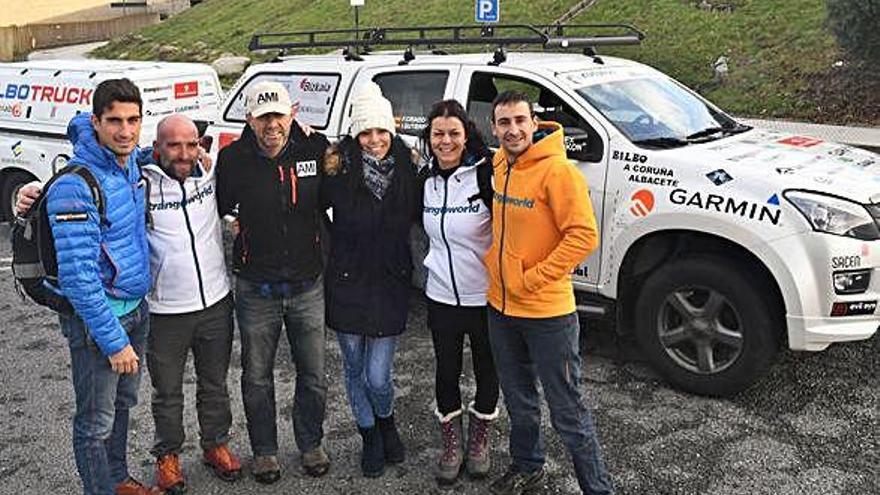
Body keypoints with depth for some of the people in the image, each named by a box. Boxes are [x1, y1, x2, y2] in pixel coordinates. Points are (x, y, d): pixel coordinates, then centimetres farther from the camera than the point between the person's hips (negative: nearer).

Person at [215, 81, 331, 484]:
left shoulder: (316, 149, -7)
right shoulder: (233, 159, -9)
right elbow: (216, 208, 6)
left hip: (308, 287, 1)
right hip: (256, 290, -1)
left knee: (313, 375, 14)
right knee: (257, 377, 14)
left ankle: (311, 443, 36)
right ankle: (264, 450, 34)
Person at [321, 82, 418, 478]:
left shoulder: (406, 170, -1)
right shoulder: (339, 169, -8)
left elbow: (415, 217, 12)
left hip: (390, 284, 0)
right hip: (347, 283, 0)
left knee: (378, 375, -1)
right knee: (354, 368, 14)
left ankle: (386, 420, 32)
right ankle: (370, 434, 37)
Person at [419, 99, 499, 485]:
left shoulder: (487, 174, -16)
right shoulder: (426, 179, 2)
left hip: (486, 297, -4)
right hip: (442, 297, 4)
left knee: (487, 371, 15)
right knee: (447, 371, 15)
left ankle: (478, 439, 37)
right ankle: (451, 444, 33)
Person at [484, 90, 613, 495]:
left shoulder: (557, 170, -18)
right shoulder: (499, 166, 5)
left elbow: (583, 236, -23)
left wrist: (531, 279, -20)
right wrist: (494, 264, 7)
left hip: (548, 312, -7)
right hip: (501, 306, 7)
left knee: (566, 411, 2)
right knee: (519, 400, 23)